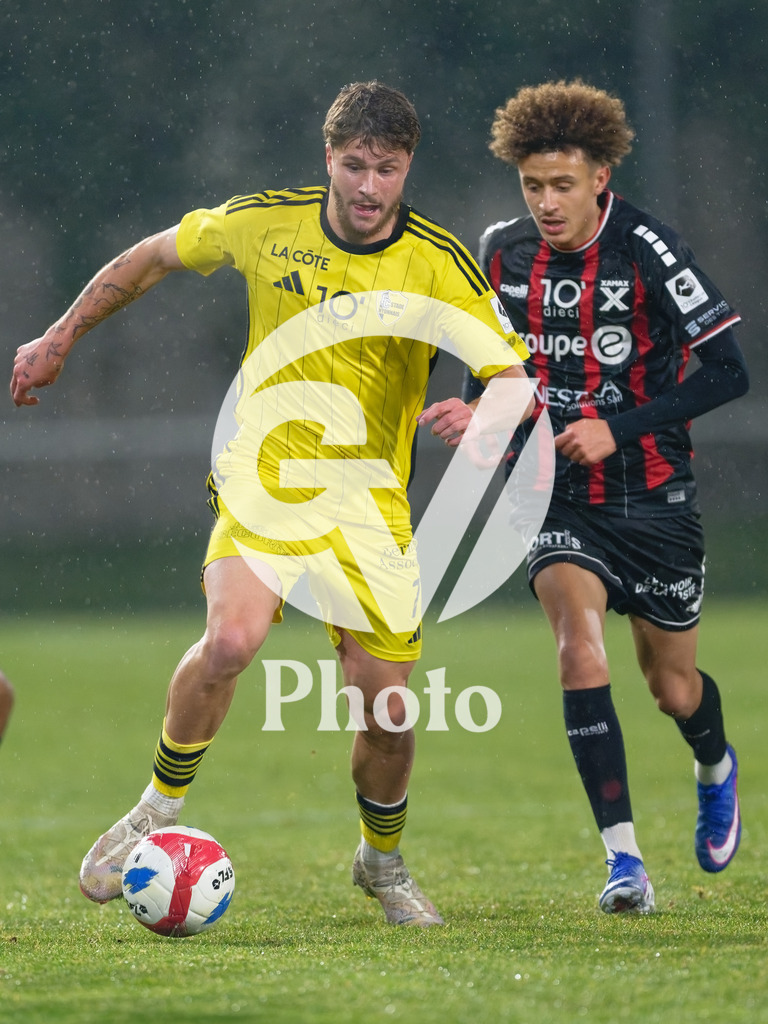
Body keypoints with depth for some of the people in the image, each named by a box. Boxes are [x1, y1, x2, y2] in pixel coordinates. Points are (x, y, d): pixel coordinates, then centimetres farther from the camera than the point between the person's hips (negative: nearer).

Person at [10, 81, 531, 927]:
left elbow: (516, 382, -12)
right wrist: (60, 339, 16)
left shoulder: (440, 264, -9)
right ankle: (158, 812, -6)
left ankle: (381, 860, 28)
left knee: (385, 709, -3)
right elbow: (153, 257, 12)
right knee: (230, 639, -28)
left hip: (370, 500, 1)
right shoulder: (265, 223, -5)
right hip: (264, 473, -1)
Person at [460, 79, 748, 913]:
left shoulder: (646, 251, -15)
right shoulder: (502, 253, -2)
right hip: (556, 499, 2)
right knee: (580, 648, -22)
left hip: (652, 498, -2)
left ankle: (715, 769, 49)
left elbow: (727, 371, -15)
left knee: (672, 686, 11)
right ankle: (624, 861, -21)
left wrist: (618, 428, -22)